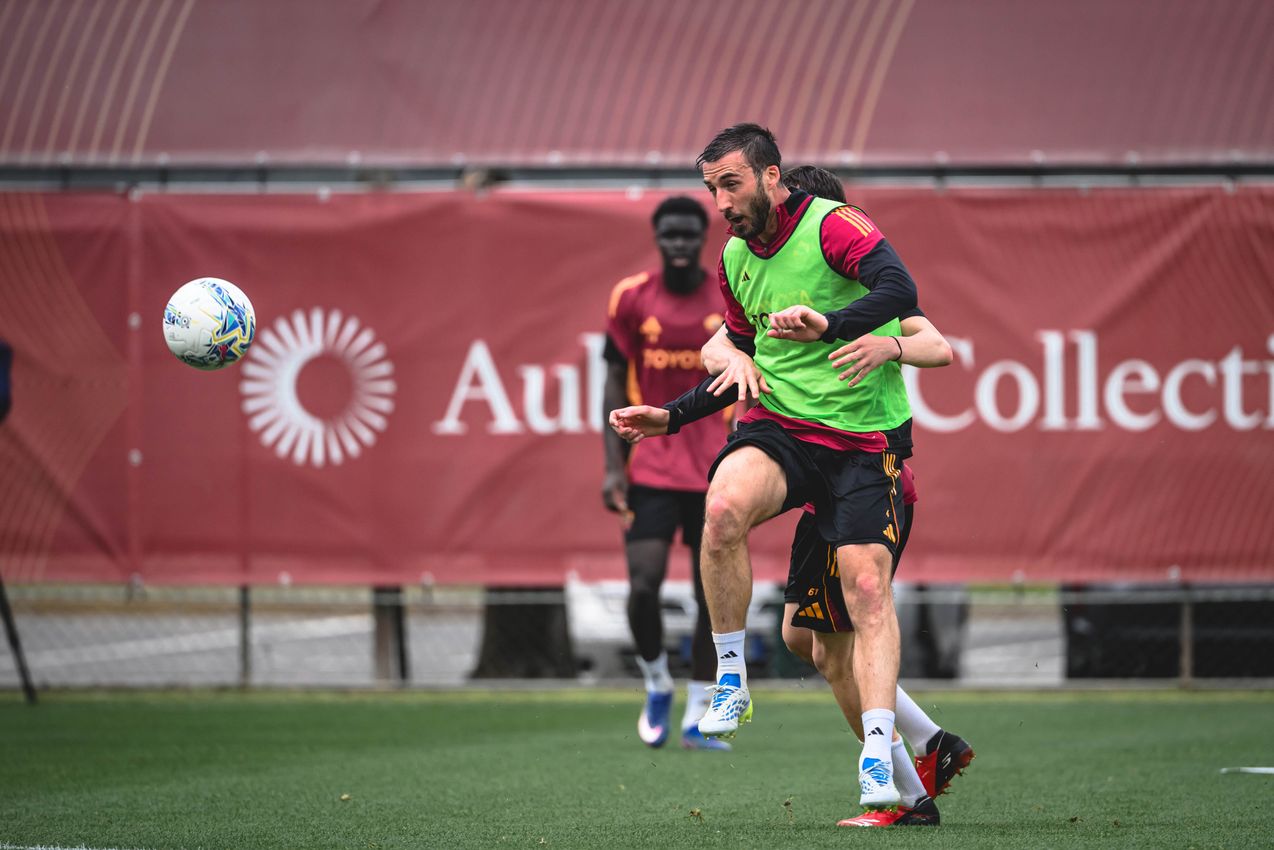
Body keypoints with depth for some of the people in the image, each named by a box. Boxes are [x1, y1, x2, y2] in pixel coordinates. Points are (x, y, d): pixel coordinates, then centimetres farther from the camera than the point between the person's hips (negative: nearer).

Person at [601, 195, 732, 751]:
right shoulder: (631, 299, 1)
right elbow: (616, 386, 5)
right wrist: (613, 467, -1)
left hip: (715, 471, 1)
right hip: (651, 469, -1)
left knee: (712, 594, 0)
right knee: (643, 585, -12)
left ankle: (696, 719, 10)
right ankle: (656, 684, 15)